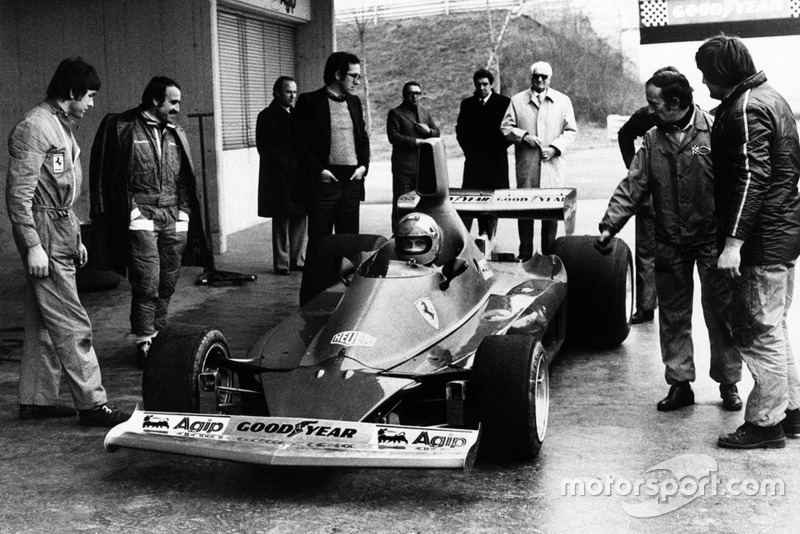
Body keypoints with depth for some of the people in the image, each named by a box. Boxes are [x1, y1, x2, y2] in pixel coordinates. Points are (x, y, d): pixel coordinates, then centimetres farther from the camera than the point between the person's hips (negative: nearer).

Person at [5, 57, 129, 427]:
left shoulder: (62, 127, 17)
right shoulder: (35, 127, -13)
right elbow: (18, 193, -18)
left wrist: (75, 238, 21)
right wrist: (33, 245, -22)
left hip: (60, 233, 10)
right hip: (42, 233, -10)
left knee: (44, 323, 13)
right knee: (71, 323, -8)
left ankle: (37, 399, 21)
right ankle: (92, 404, -5)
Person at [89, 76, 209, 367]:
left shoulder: (176, 133, 15)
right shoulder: (121, 128, -1)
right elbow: (105, 176, -1)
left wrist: (187, 213, 13)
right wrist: (103, 218, -3)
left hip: (174, 219, 5)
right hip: (141, 217, -5)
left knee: (167, 285, 7)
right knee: (147, 285, -8)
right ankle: (145, 343, 0)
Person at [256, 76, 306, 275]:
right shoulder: (267, 116, -3)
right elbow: (264, 148, -9)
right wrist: (286, 166, -15)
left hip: (299, 175, 6)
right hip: (279, 177, -6)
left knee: (299, 218, 7)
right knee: (281, 220, -2)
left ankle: (297, 259, 15)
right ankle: (281, 262, 3)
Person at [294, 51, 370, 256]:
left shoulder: (354, 102, 15)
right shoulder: (309, 101, -3)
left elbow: (363, 137, 20)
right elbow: (300, 140, -6)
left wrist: (363, 165, 4)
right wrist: (318, 170, -13)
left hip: (352, 180, 5)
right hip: (324, 179, -5)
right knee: (319, 241, -1)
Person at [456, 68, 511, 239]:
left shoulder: (504, 102, 3)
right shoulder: (467, 104, 12)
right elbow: (460, 130, 15)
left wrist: (499, 148, -5)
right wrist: (469, 149, 4)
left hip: (496, 159, -2)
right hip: (473, 160, 2)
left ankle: (489, 236, 6)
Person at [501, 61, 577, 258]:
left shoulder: (563, 101, 9)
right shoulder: (517, 100, 8)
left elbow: (570, 130, 7)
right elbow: (505, 127, 6)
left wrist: (555, 148, -8)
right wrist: (523, 136, -11)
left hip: (552, 165, 0)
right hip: (526, 167, 0)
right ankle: (525, 255, 9)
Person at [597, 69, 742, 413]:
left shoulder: (714, 130, -9)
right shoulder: (653, 139, 6)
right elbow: (633, 186, 3)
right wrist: (610, 224, -8)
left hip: (711, 238, -4)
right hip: (670, 242, 5)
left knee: (720, 313, 5)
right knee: (673, 316, 9)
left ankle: (728, 383, 20)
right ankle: (680, 383, 20)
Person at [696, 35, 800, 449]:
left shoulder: (746, 109, -16)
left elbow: (752, 178, -24)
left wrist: (733, 241, -27)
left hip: (762, 241, -11)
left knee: (759, 332, -3)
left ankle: (766, 423, 4)